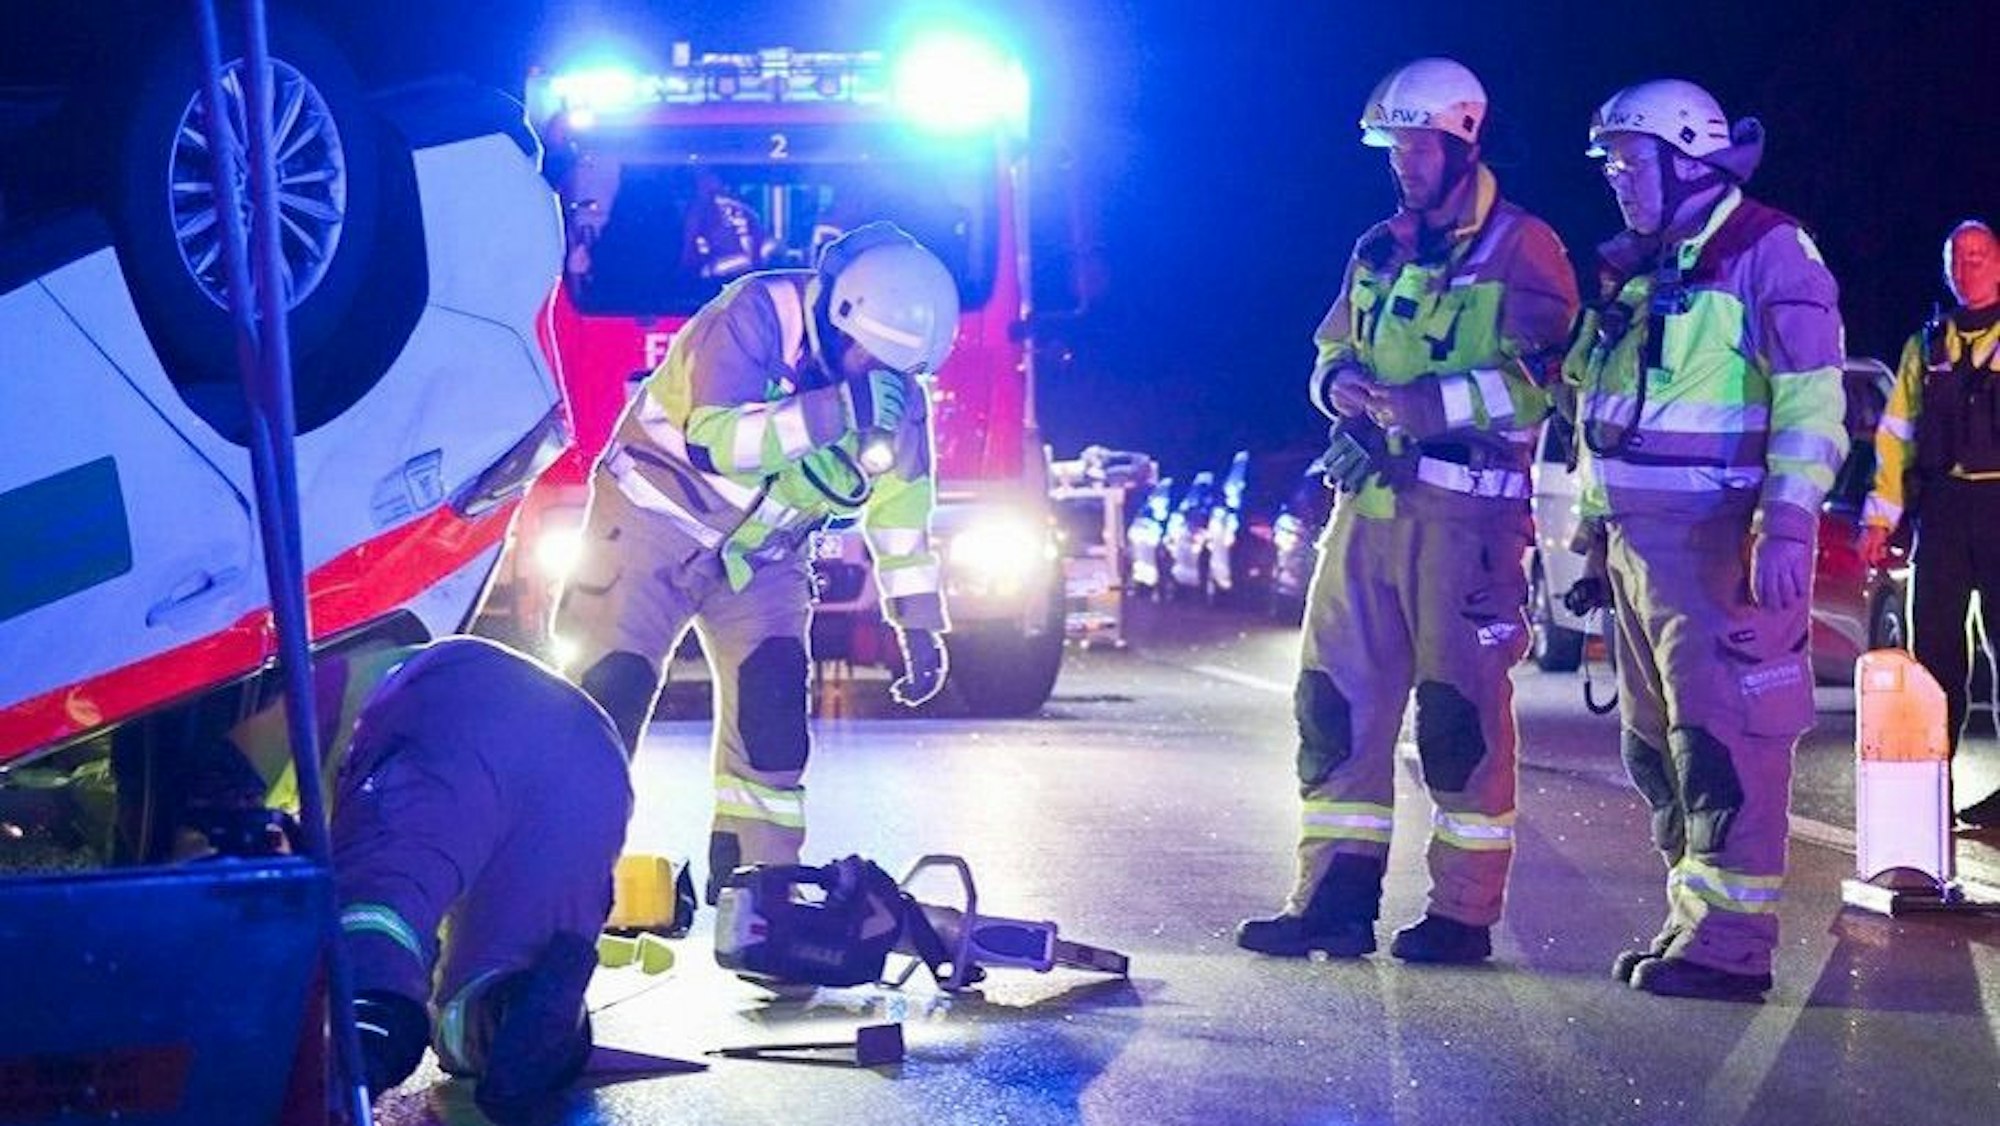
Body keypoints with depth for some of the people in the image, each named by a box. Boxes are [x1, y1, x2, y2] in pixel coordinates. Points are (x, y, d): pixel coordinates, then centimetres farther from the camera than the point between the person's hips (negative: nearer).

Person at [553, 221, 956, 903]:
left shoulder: (895, 387, -6)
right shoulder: (756, 314, -24)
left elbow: (902, 501, 5)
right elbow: (714, 441, -36)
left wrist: (919, 625, 3)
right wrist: (836, 410, -40)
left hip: (761, 554, 5)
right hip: (659, 516, -5)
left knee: (772, 704, -7)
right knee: (611, 688, -11)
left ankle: (754, 879, 2)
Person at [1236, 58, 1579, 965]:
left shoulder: (1522, 249, -2)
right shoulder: (1378, 252, 19)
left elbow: (1542, 379, -12)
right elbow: (1332, 350, 25)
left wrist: (1435, 400, -23)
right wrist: (1341, 383, 1)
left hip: (1466, 511, -7)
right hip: (1369, 503, 7)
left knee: (1461, 709, -3)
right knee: (1336, 696, 5)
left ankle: (1465, 912, 5)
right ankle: (1335, 897, 11)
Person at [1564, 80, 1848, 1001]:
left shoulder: (1765, 251, -7)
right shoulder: (1635, 274, 20)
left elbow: (1811, 398, -15)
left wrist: (1788, 522, -22)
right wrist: (1593, 527, 22)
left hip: (1719, 537, -9)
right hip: (1640, 538, 9)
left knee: (1722, 735, -10)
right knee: (1657, 744, 11)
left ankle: (1733, 940, -7)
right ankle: (1693, 920, 19)